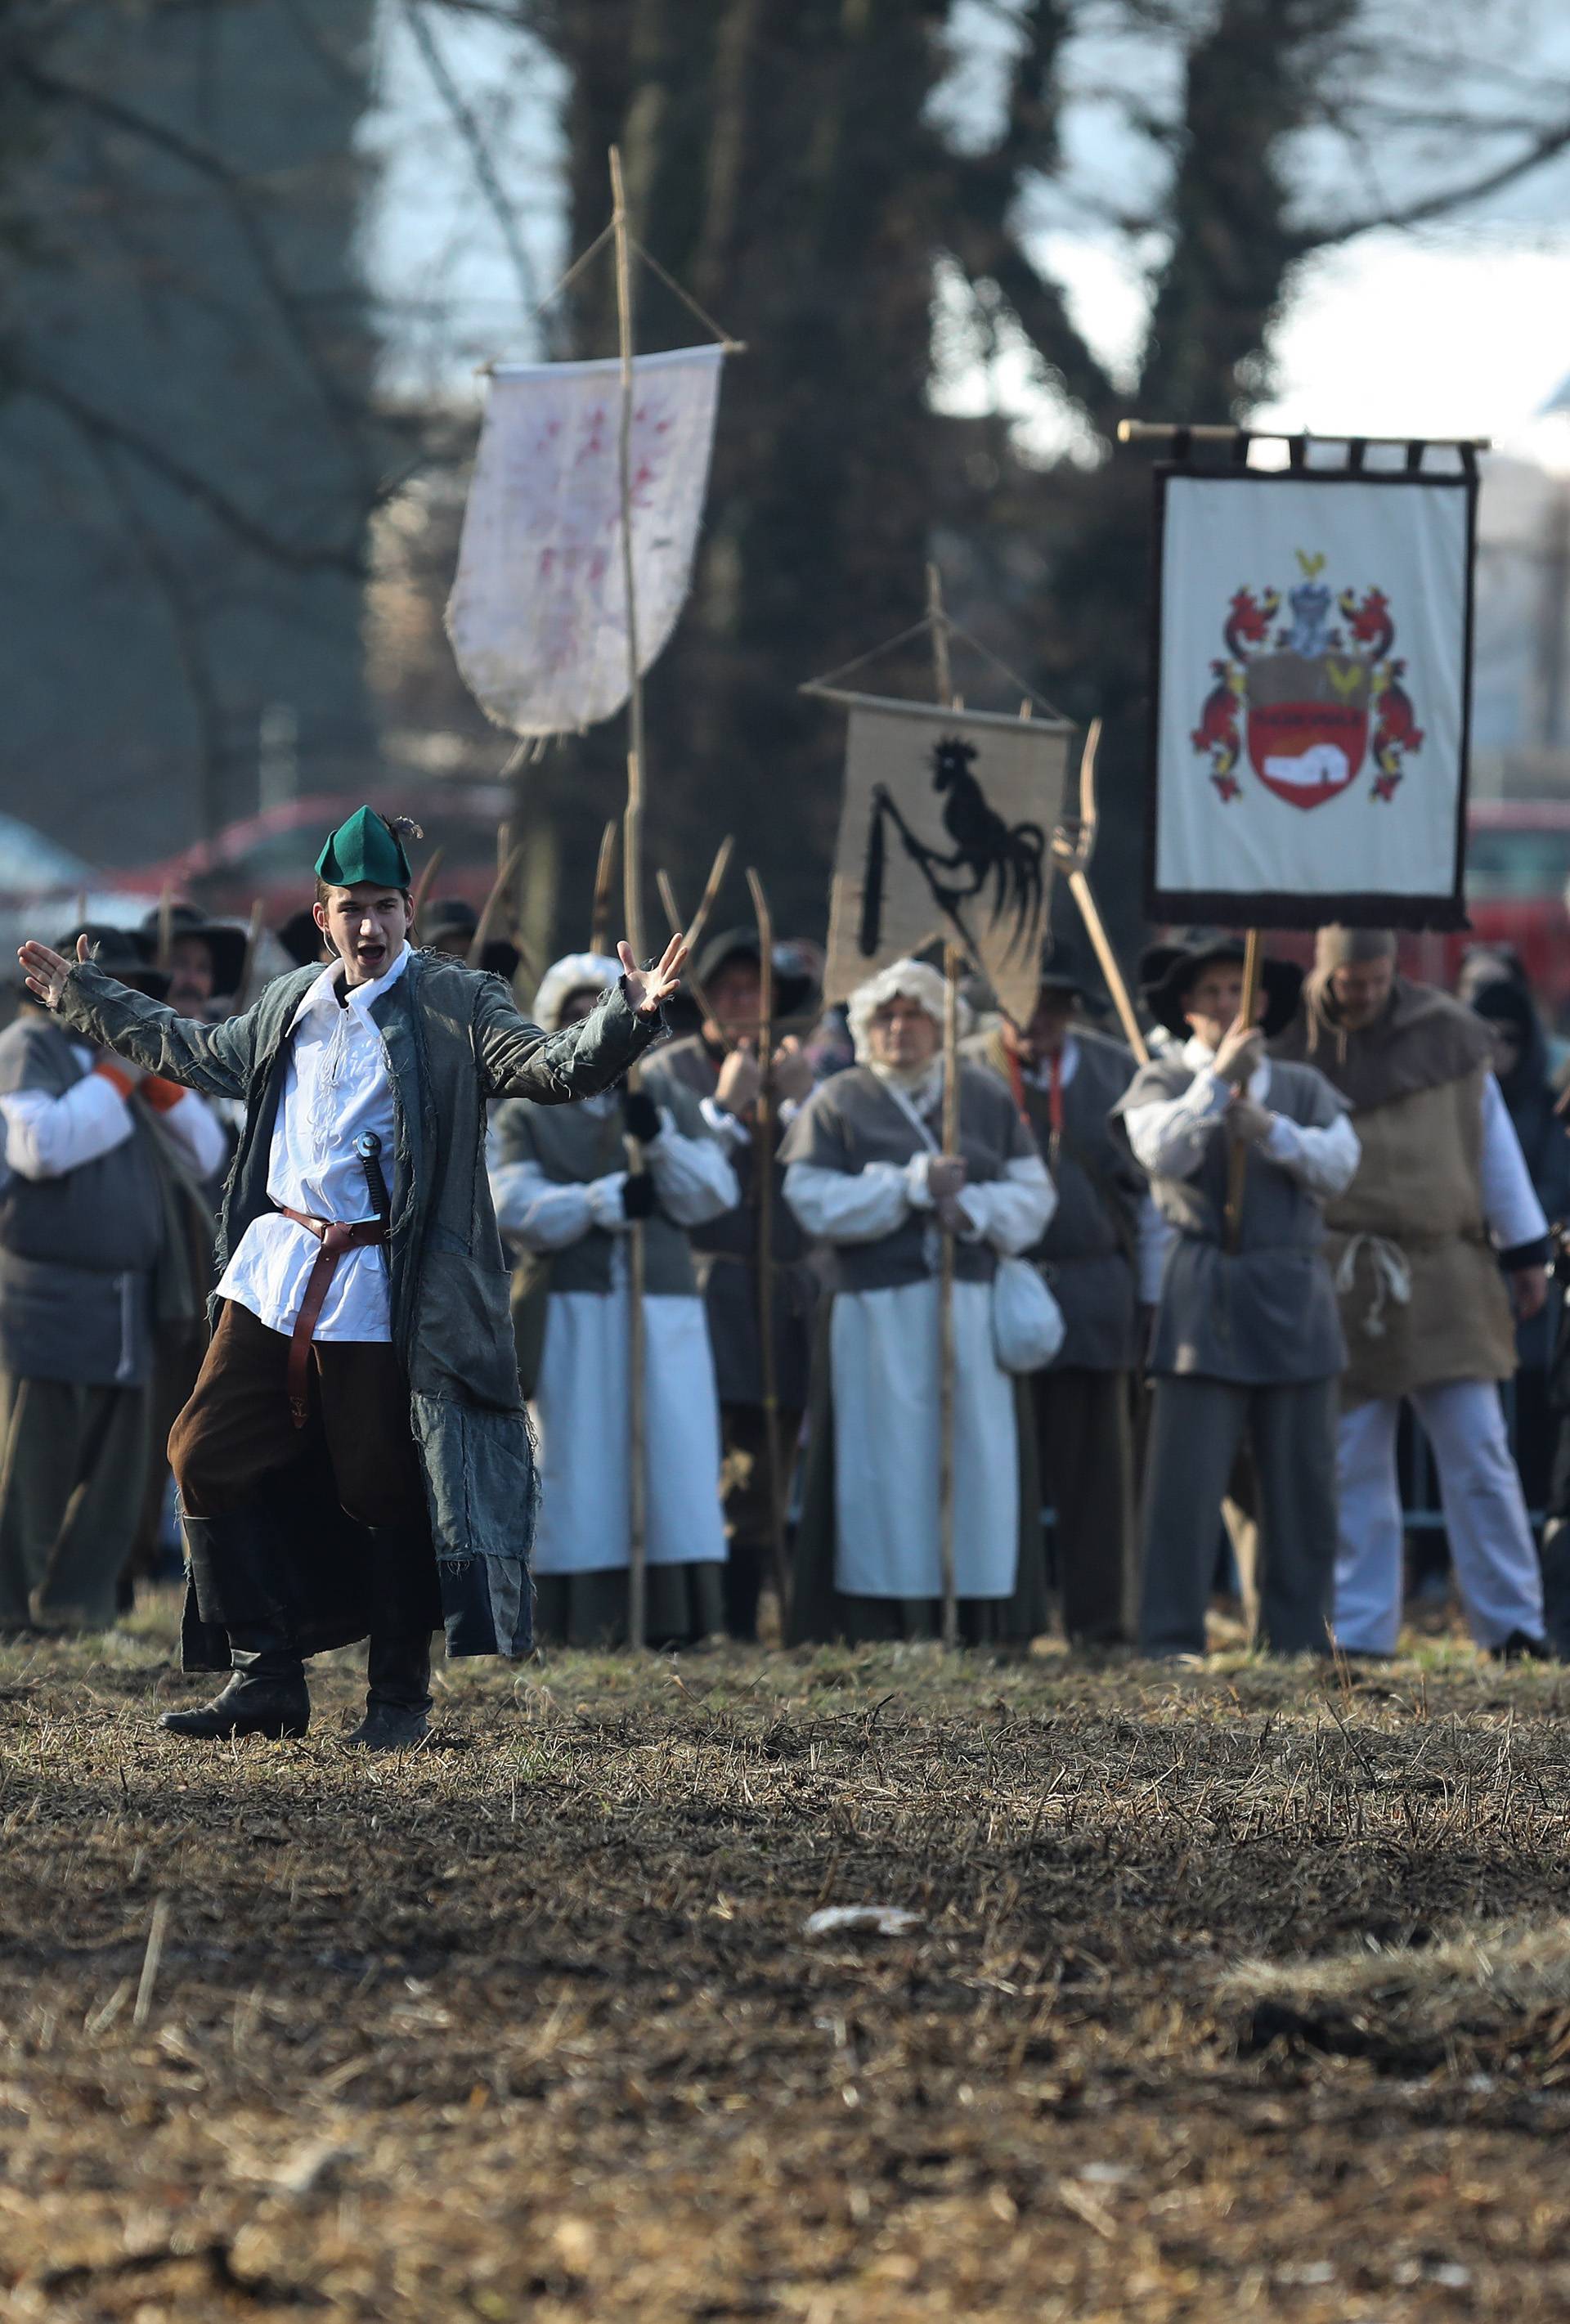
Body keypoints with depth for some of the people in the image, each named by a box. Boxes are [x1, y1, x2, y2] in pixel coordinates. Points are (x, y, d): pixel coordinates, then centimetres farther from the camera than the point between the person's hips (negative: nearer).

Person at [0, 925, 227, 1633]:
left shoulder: (124, 1060, 23)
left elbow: (204, 1155, 17)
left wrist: (158, 1077, 4)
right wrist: (115, 1078, -11)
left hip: (124, 1303, 8)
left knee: (114, 1467, 4)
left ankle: (78, 1603, 10)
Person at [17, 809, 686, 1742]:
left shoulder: (458, 1004, -3)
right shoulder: (292, 1004, 14)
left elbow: (558, 1068, -14)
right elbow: (207, 1055, 31)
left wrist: (631, 1016, -33)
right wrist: (88, 998, 38)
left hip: (382, 1293, -6)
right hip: (276, 1272, 6)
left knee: (384, 1491, -1)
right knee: (211, 1457, 2)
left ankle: (401, 1696, 13)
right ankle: (267, 1680, 10)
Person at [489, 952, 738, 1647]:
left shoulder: (668, 1101, 16)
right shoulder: (525, 1114, 11)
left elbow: (715, 1193, 4)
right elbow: (515, 1205, -5)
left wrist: (657, 1139, -11)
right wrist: (606, 1201, -15)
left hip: (664, 1310, 1)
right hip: (571, 1316, -1)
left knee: (675, 1467, -6)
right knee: (581, 1471, -5)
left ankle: (674, 1623, -6)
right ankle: (587, 1631, -4)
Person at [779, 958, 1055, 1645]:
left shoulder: (986, 1099, 15)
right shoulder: (836, 1104, 6)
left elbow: (1033, 1194, 11)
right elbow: (814, 1201, -7)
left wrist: (972, 1207, -9)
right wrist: (913, 1185, -14)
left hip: (972, 1306, 3)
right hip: (876, 1311, -3)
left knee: (978, 1455, 0)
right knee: (888, 1462, -6)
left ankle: (978, 1616, 3)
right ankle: (886, 1615, -5)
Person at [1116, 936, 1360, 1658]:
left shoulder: (1303, 1088, 17)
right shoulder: (1162, 1082, 10)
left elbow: (1339, 1164, 2)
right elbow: (1160, 1151, -10)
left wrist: (1267, 1127, -10)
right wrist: (1219, 1078, -11)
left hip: (1293, 1300, 3)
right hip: (1204, 1296, -3)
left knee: (1300, 1483, 3)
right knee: (1186, 1481, -8)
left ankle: (1296, 1639, 9)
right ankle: (1171, 1641, -7)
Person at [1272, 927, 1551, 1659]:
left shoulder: (1446, 1033, 5)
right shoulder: (1291, 1049, 0)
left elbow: (1495, 1144, 11)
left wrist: (1526, 1250, 11)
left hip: (1447, 1273, 1)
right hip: (1342, 1286, -1)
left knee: (1478, 1454, -2)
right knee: (1353, 1468, 2)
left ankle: (1512, 1625, 1)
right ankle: (1358, 1631, 7)